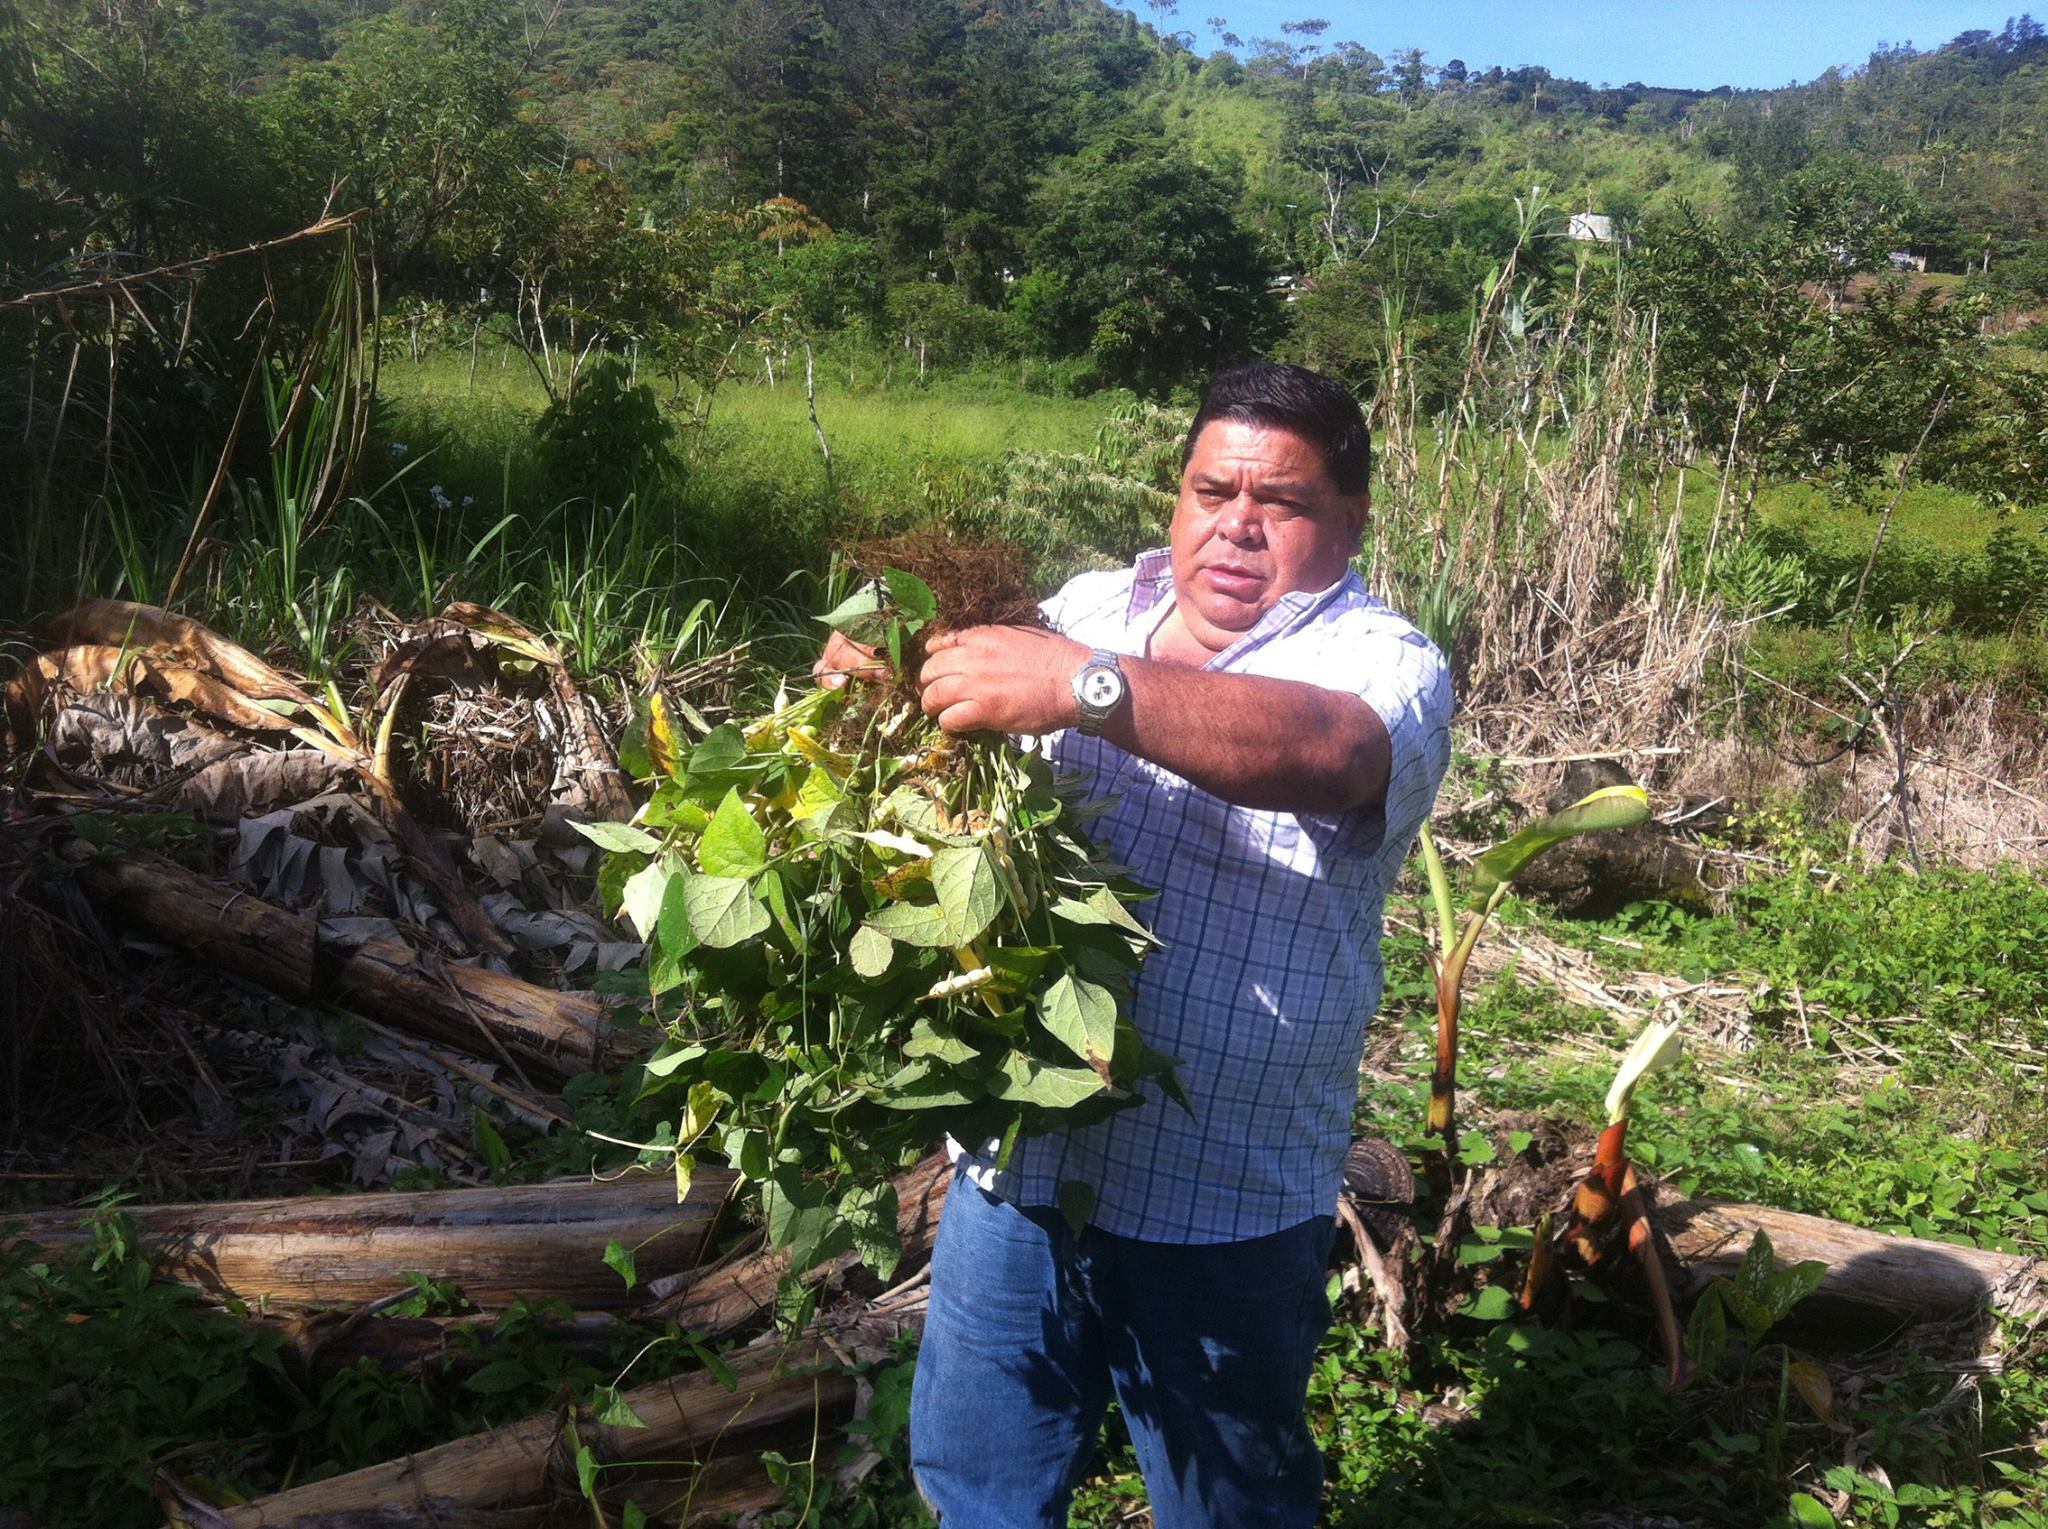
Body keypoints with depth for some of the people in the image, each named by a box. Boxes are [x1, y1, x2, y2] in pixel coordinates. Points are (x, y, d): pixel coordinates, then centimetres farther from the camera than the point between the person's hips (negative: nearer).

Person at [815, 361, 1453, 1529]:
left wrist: (1082, 685, -43)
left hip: (1220, 1201, -4)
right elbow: (966, 732, 11)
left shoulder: (1384, 666, -12)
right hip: (1018, 1156, 5)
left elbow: (1323, 752, -34)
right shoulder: (1094, 607, 4)